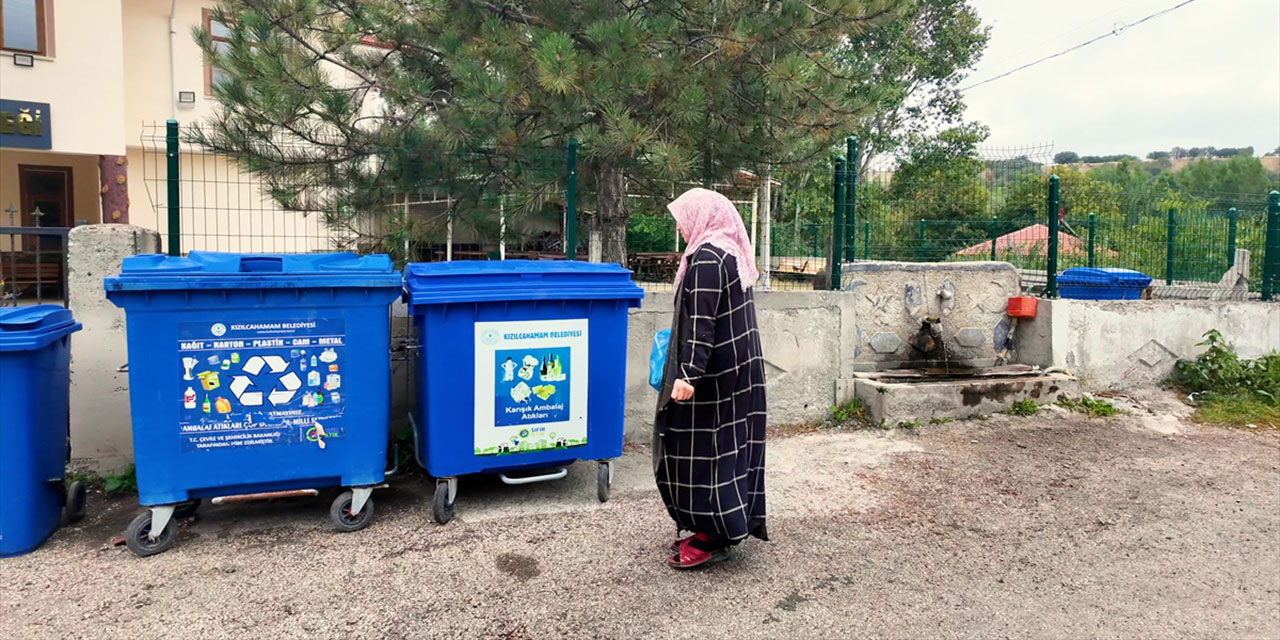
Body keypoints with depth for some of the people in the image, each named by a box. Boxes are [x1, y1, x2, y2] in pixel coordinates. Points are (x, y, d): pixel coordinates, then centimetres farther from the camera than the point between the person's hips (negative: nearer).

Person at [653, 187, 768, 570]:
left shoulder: (705, 258, -16)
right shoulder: (731, 252, 13)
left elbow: (700, 322, -24)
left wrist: (687, 373, -28)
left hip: (713, 372, -10)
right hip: (739, 367, 10)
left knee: (700, 447, -2)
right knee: (727, 444, 14)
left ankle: (711, 537, 6)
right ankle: (727, 527, 24)